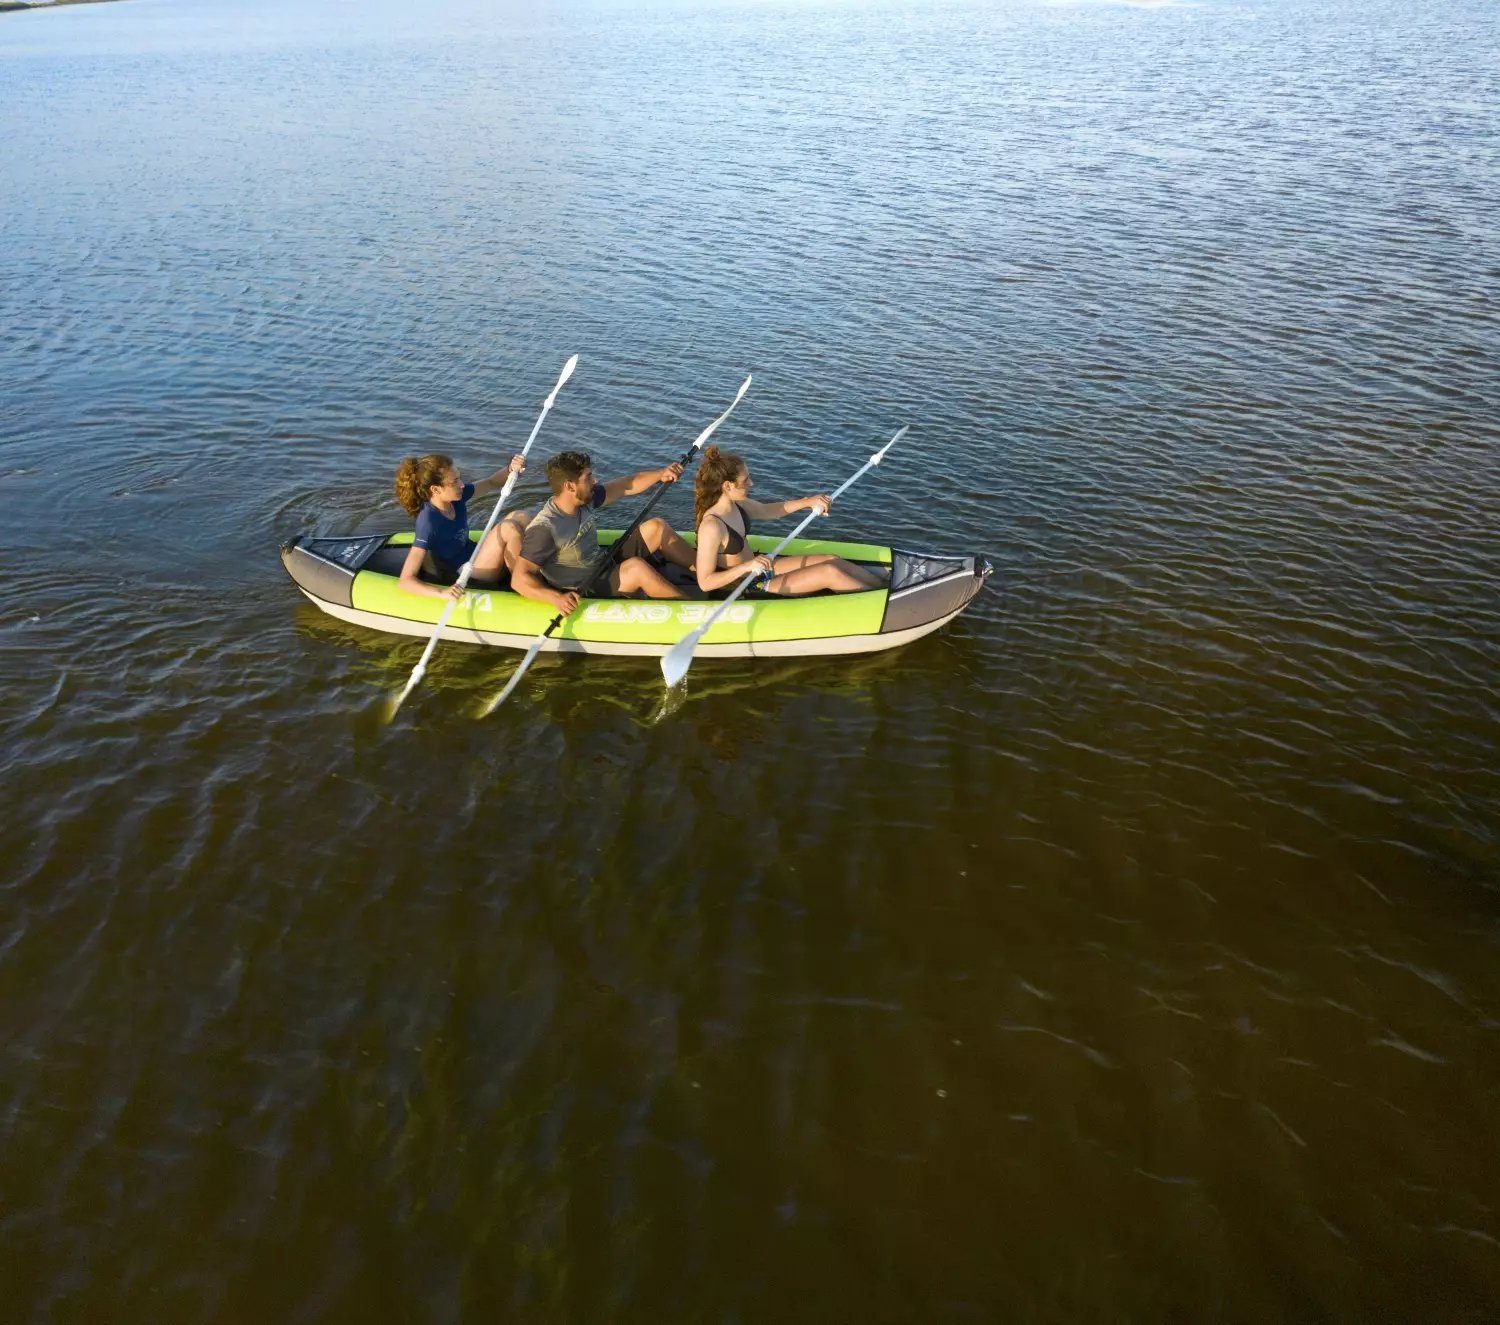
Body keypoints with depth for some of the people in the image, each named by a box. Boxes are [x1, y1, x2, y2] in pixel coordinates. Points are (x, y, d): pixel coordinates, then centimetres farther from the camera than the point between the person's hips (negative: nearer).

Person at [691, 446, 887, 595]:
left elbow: (768, 510, 13)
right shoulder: (711, 527, -30)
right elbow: (705, 583, -28)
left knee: (834, 560, 6)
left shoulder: (735, 505, -5)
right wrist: (746, 567, -36)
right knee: (830, 573, -11)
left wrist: (807, 502, -2)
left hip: (756, 570, 9)